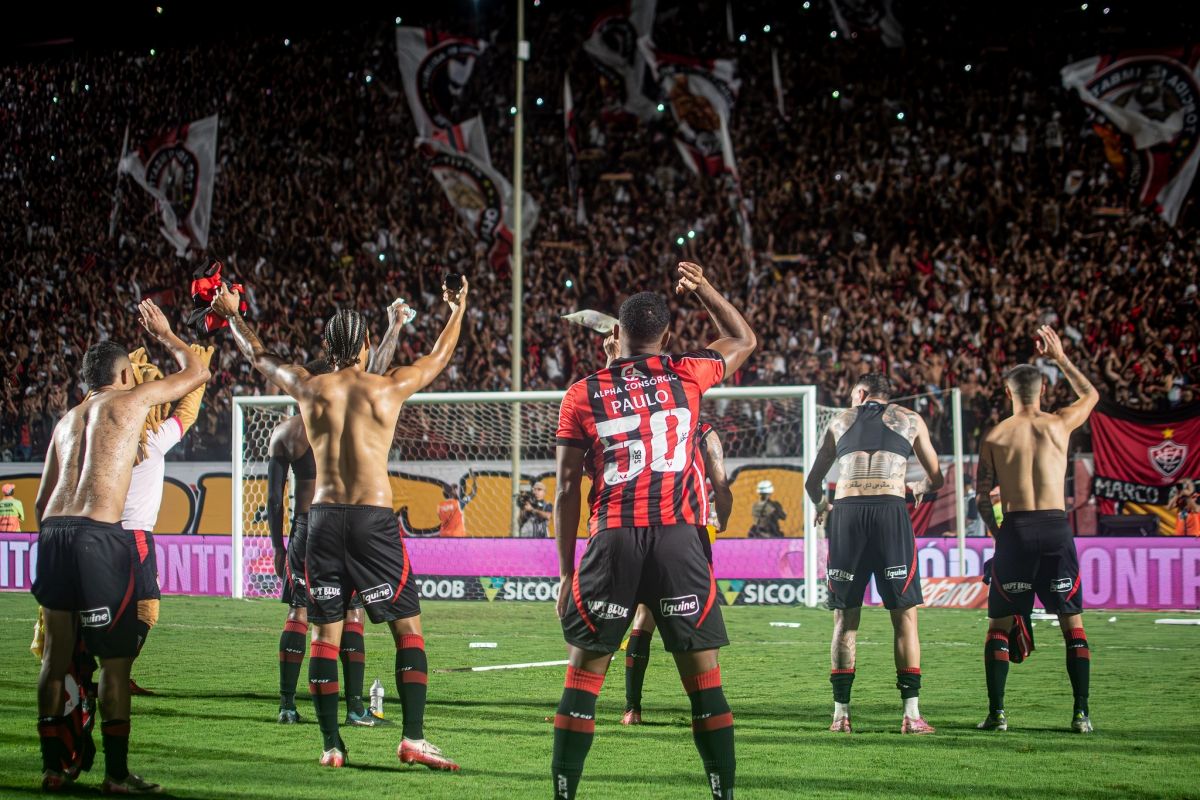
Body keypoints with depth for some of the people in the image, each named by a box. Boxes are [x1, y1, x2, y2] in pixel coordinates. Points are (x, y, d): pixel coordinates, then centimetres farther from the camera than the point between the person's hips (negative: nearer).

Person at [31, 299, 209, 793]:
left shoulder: (66, 421, 23)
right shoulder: (132, 399, 7)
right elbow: (196, 372, 20)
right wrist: (164, 334, 33)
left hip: (53, 531, 6)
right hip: (99, 536, -6)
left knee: (56, 654, 11)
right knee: (115, 657, -1)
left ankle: (53, 767, 14)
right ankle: (117, 773, -2)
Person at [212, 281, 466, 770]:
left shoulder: (309, 388, 5)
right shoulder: (388, 388, 2)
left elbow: (258, 356, 23)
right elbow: (439, 358, 20)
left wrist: (232, 315, 40)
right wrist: (458, 311, 38)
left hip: (324, 518, 2)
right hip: (375, 518, -2)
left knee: (325, 634, 7)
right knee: (408, 629, 3)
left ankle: (331, 745, 6)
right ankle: (413, 739, -8)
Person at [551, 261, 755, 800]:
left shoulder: (582, 396, 6)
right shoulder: (685, 377, 7)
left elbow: (567, 489, 5)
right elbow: (744, 340, 27)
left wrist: (566, 571, 10)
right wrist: (703, 290, 34)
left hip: (613, 542, 0)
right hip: (679, 540, 0)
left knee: (583, 676, 7)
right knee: (703, 678, 5)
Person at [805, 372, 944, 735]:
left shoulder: (840, 421, 22)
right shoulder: (910, 420, 18)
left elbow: (812, 483, 27)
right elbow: (936, 479, 25)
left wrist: (822, 504, 48)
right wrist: (919, 488, 47)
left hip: (846, 514, 1)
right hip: (891, 513, -1)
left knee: (845, 618, 9)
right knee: (904, 615, 6)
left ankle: (841, 713, 7)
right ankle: (911, 714, 1)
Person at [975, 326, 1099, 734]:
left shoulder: (994, 437, 3)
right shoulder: (1059, 424, 4)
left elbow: (983, 500, 2)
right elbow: (1091, 394, 26)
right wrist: (1060, 357, 32)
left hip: (1015, 531, 0)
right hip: (1055, 528, 0)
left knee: (1000, 625, 9)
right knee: (1072, 623, 8)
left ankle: (996, 713, 2)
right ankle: (1081, 713, 1)